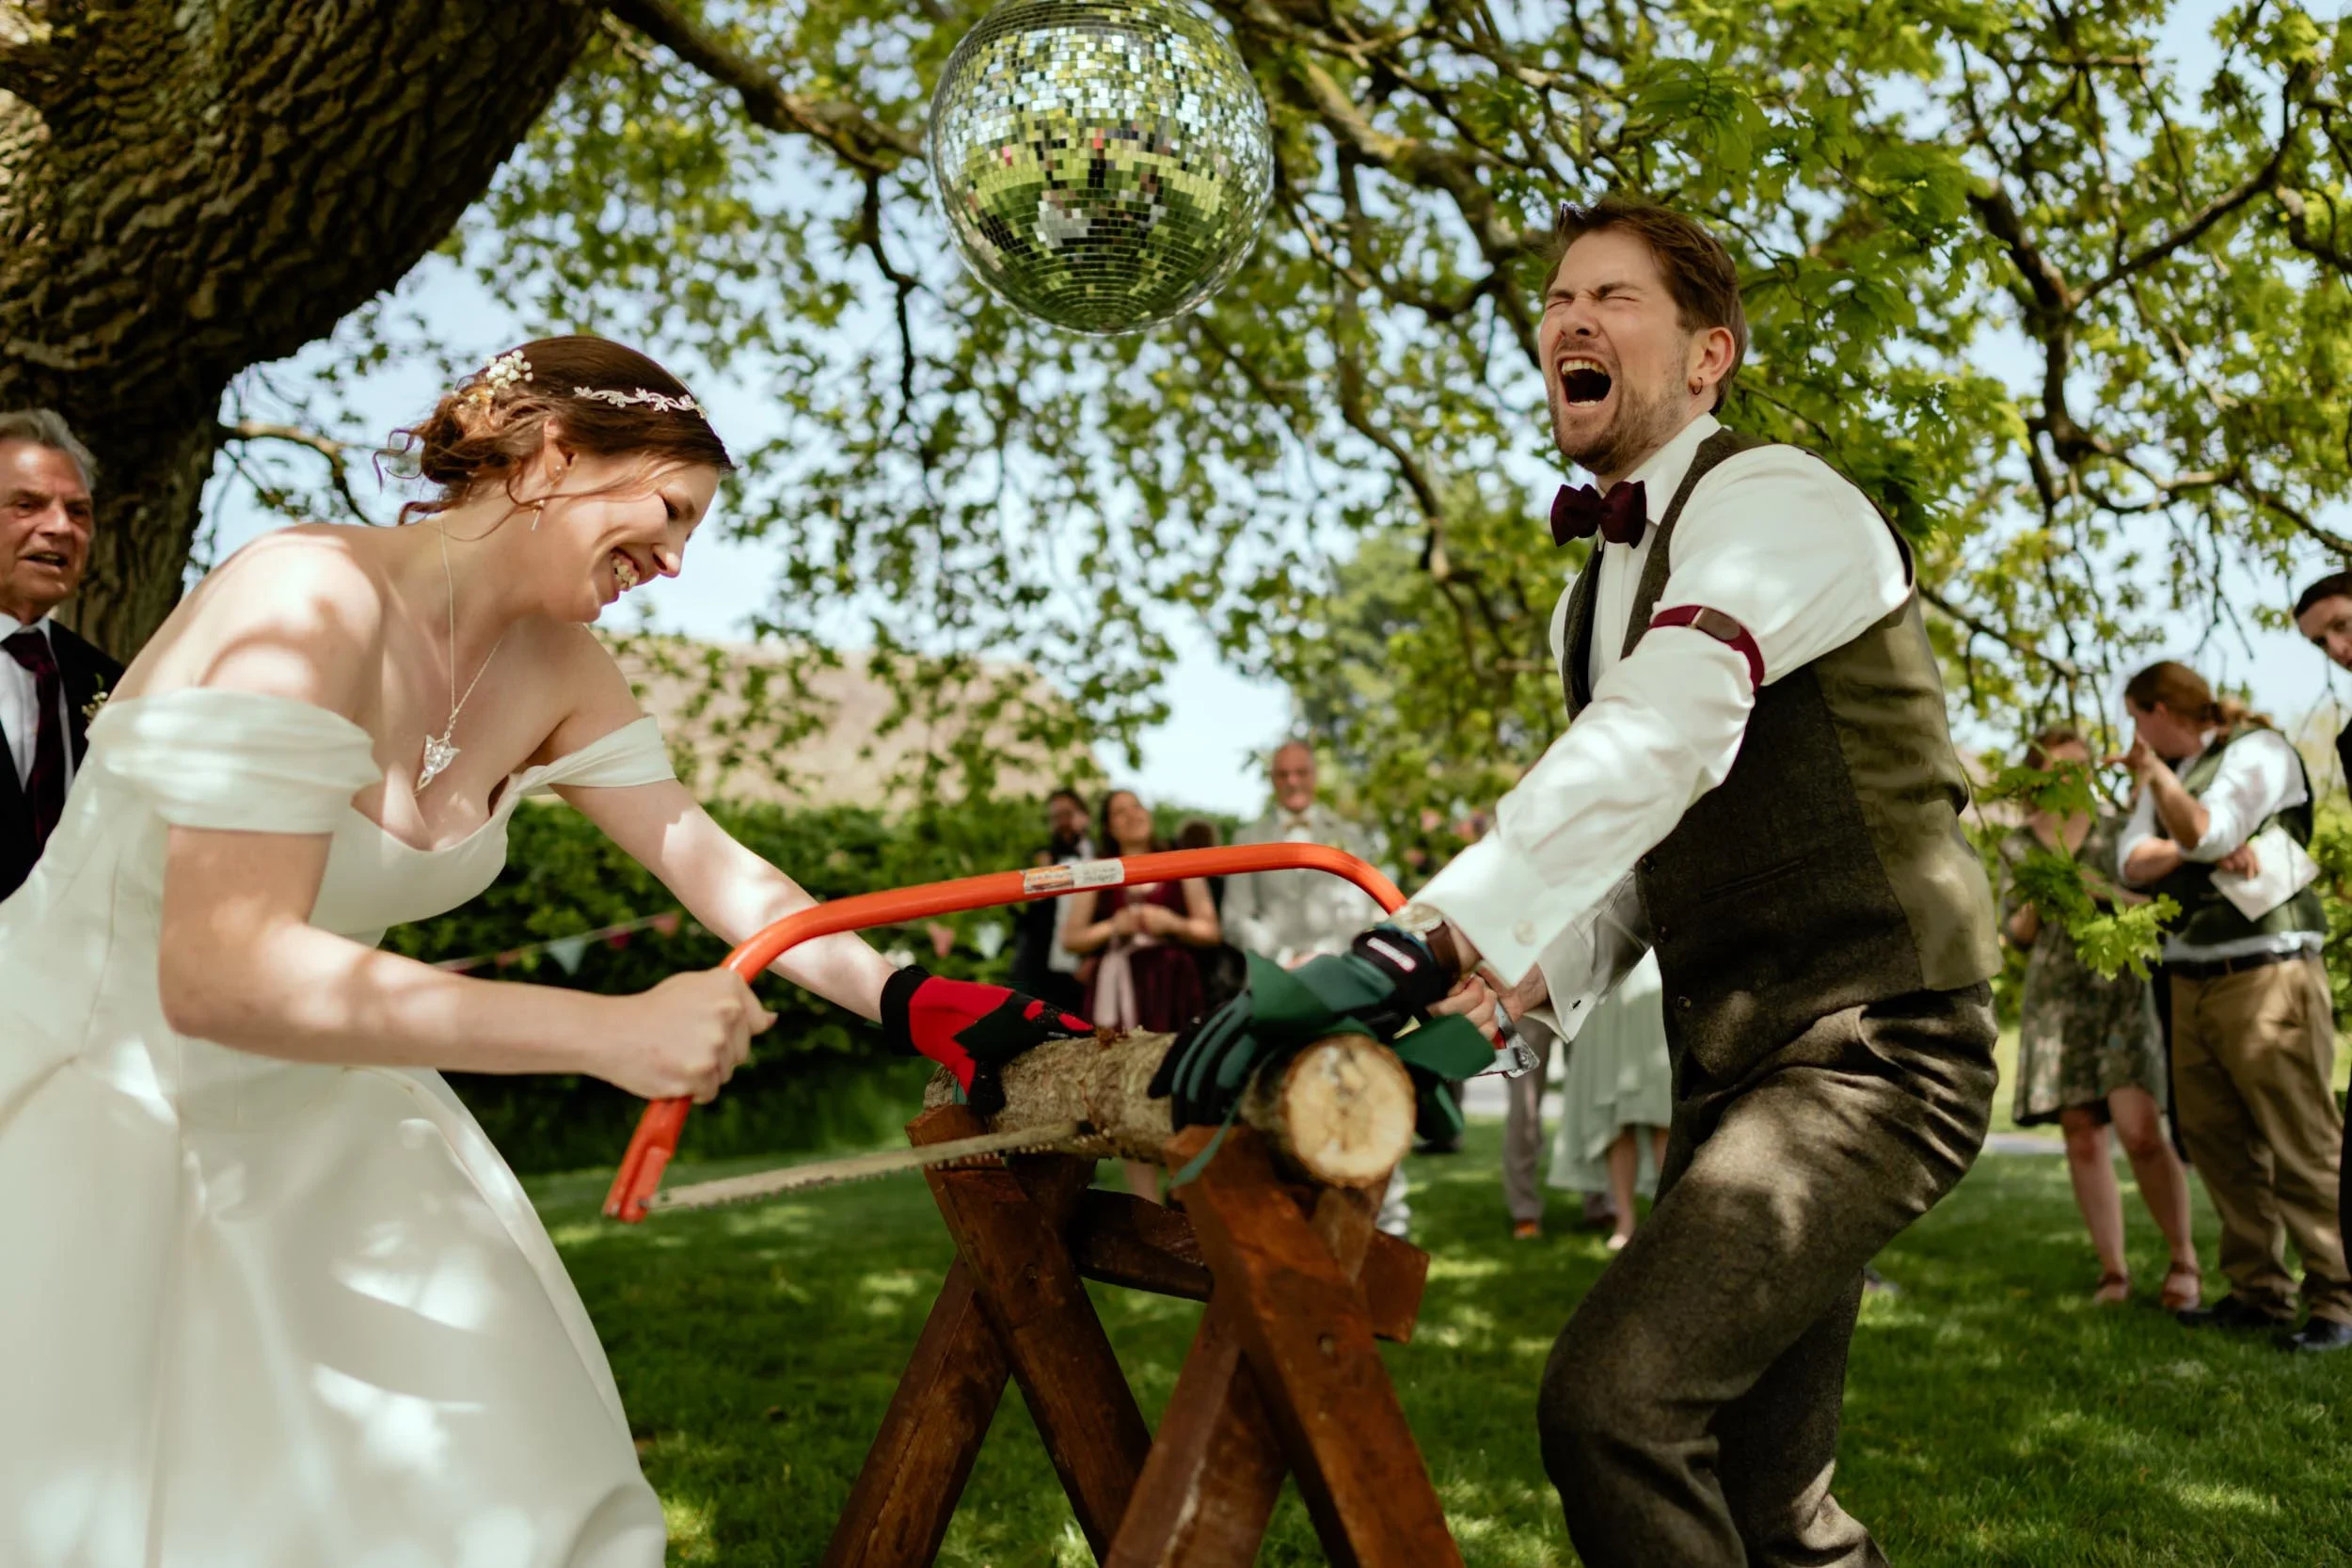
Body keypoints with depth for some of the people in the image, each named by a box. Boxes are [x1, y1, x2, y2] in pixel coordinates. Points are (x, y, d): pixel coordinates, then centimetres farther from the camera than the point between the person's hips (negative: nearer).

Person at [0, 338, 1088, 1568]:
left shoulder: (554, 671, -3)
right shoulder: (311, 602, -26)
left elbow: (711, 867, 1)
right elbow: (219, 973, -34)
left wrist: (910, 1003, -12)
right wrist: (611, 1031, -37)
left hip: (307, 1117, 7)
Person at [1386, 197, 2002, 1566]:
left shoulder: (1772, 501, -12)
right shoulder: (1596, 595, 15)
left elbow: (1658, 745, -31)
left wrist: (1416, 938, -41)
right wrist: (1522, 986, -3)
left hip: (1868, 1052, -9)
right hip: (1730, 1068, 9)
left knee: (1612, 1395, -23)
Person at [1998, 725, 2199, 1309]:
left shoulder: (2118, 831, 5)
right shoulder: (2017, 845, 10)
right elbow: (2017, 932, 9)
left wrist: (2110, 892, -15)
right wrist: (2038, 899, -10)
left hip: (2121, 990, -2)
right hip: (2053, 998, 2)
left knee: (2141, 1130, -13)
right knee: (2083, 1135, -2)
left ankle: (2184, 1257, 4)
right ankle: (2112, 1269, 6)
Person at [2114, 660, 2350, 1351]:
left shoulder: (2258, 750, -1)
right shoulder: (2164, 779, 19)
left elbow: (2205, 832, -16)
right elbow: (2132, 861, 4)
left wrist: (2156, 772, -18)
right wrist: (2204, 849, -10)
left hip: (2264, 976, -7)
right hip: (2191, 981, 8)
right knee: (2217, 1142, 6)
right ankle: (2260, 1293, 13)